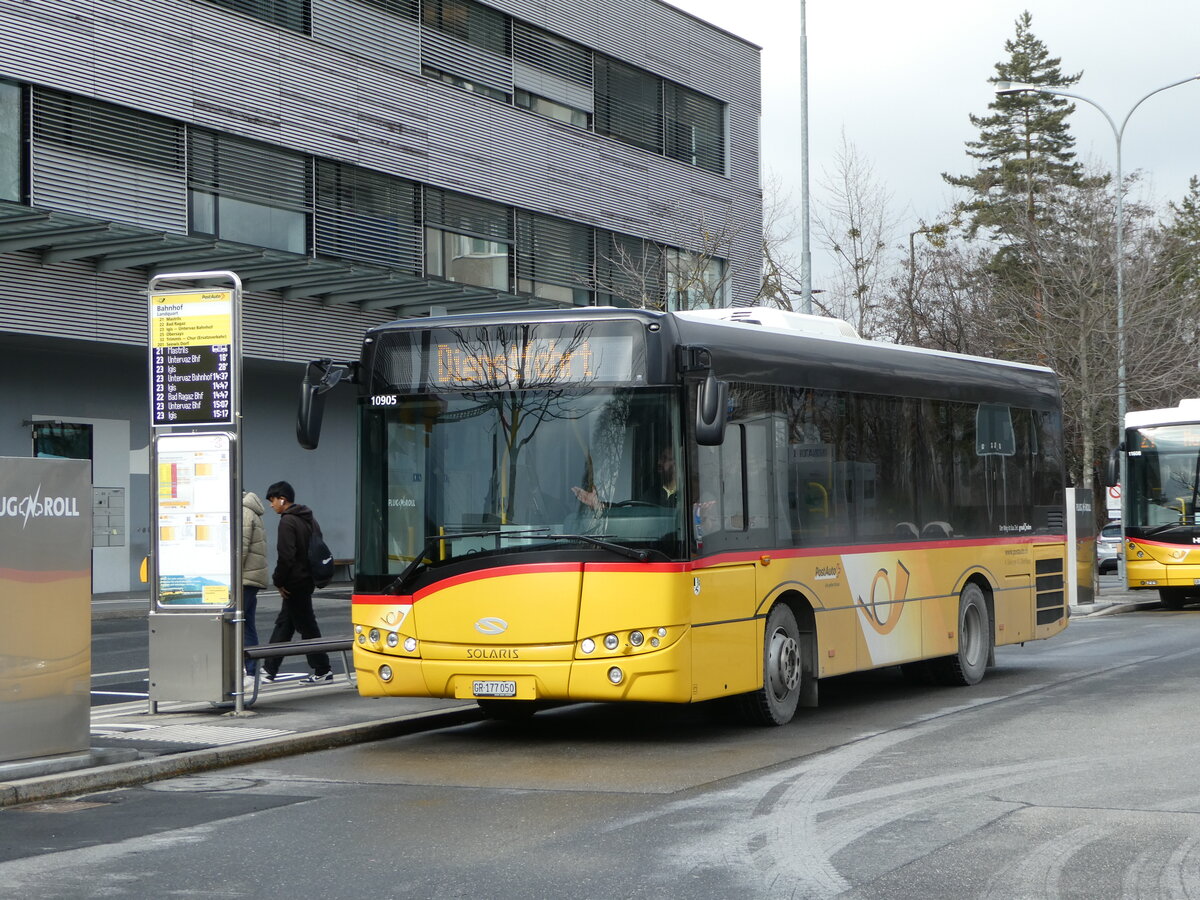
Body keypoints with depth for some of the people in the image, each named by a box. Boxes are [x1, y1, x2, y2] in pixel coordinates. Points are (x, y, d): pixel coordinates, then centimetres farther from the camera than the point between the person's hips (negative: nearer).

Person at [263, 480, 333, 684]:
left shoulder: (287, 522, -16)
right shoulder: (309, 520, 13)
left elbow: (286, 556, -22)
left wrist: (279, 581, -12)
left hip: (295, 582, -10)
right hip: (308, 580, 10)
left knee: (306, 626, -3)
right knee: (284, 624, 15)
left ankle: (322, 670, 1)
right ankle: (269, 669, 21)